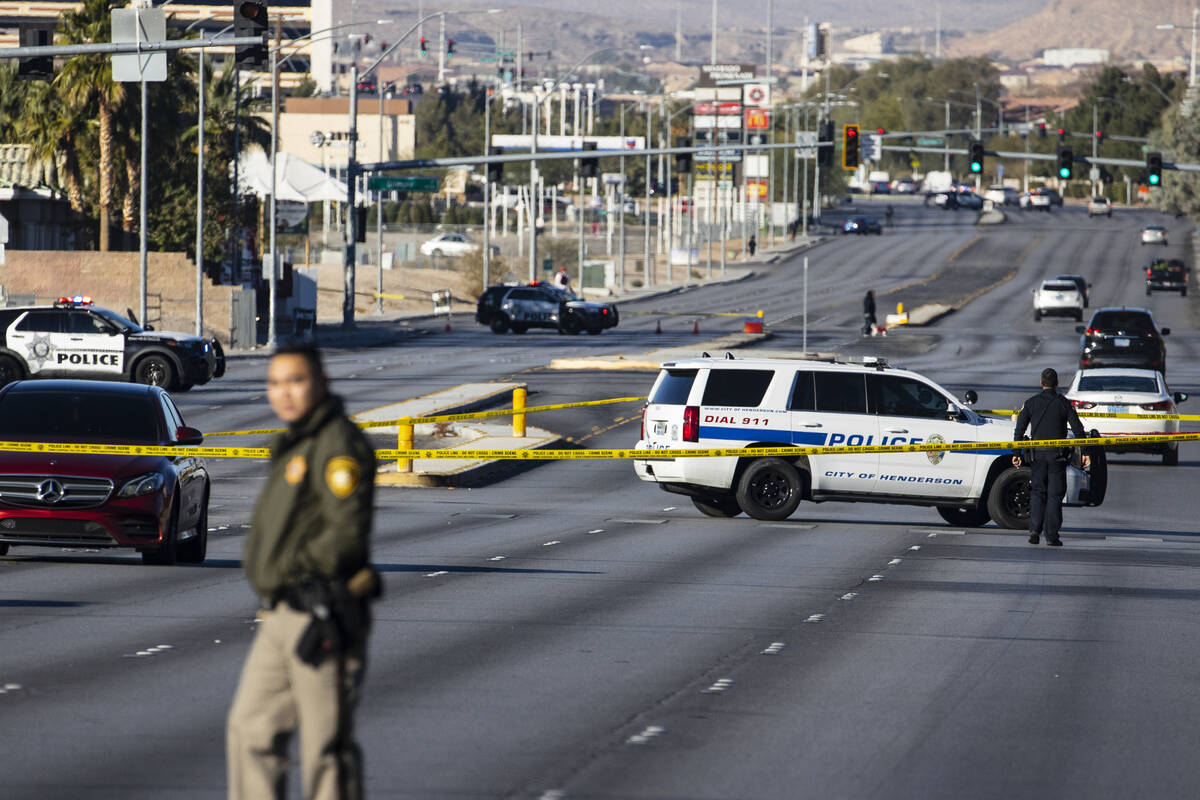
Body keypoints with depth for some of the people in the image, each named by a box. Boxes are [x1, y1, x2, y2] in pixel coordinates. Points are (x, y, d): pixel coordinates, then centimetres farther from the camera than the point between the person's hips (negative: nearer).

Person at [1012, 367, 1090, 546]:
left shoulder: (1031, 403, 3)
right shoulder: (1063, 403, 0)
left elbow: (1019, 430, 1)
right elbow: (1078, 429, -3)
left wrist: (1016, 453, 6)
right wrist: (1085, 452, 0)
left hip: (1037, 453, 1)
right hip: (1057, 454, -1)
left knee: (1037, 493, 9)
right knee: (1054, 494, 2)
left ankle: (1035, 530, -5)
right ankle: (1051, 535, -2)